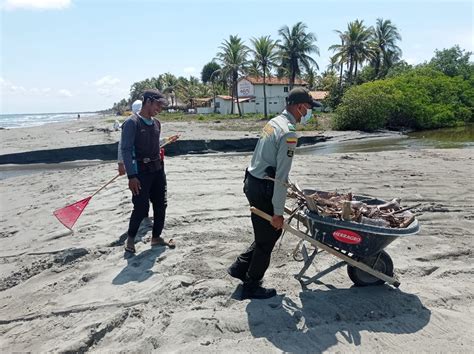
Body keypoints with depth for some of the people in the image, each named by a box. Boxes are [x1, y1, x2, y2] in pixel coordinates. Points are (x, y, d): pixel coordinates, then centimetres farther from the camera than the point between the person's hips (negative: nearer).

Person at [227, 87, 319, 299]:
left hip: (252, 181, 9)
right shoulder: (289, 133, -19)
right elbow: (281, 176, -22)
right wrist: (278, 212, -18)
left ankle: (240, 267, 28)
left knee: (270, 232, 21)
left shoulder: (274, 122, 11)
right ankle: (251, 287, 22)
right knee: (267, 238, 7)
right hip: (263, 188, -9)